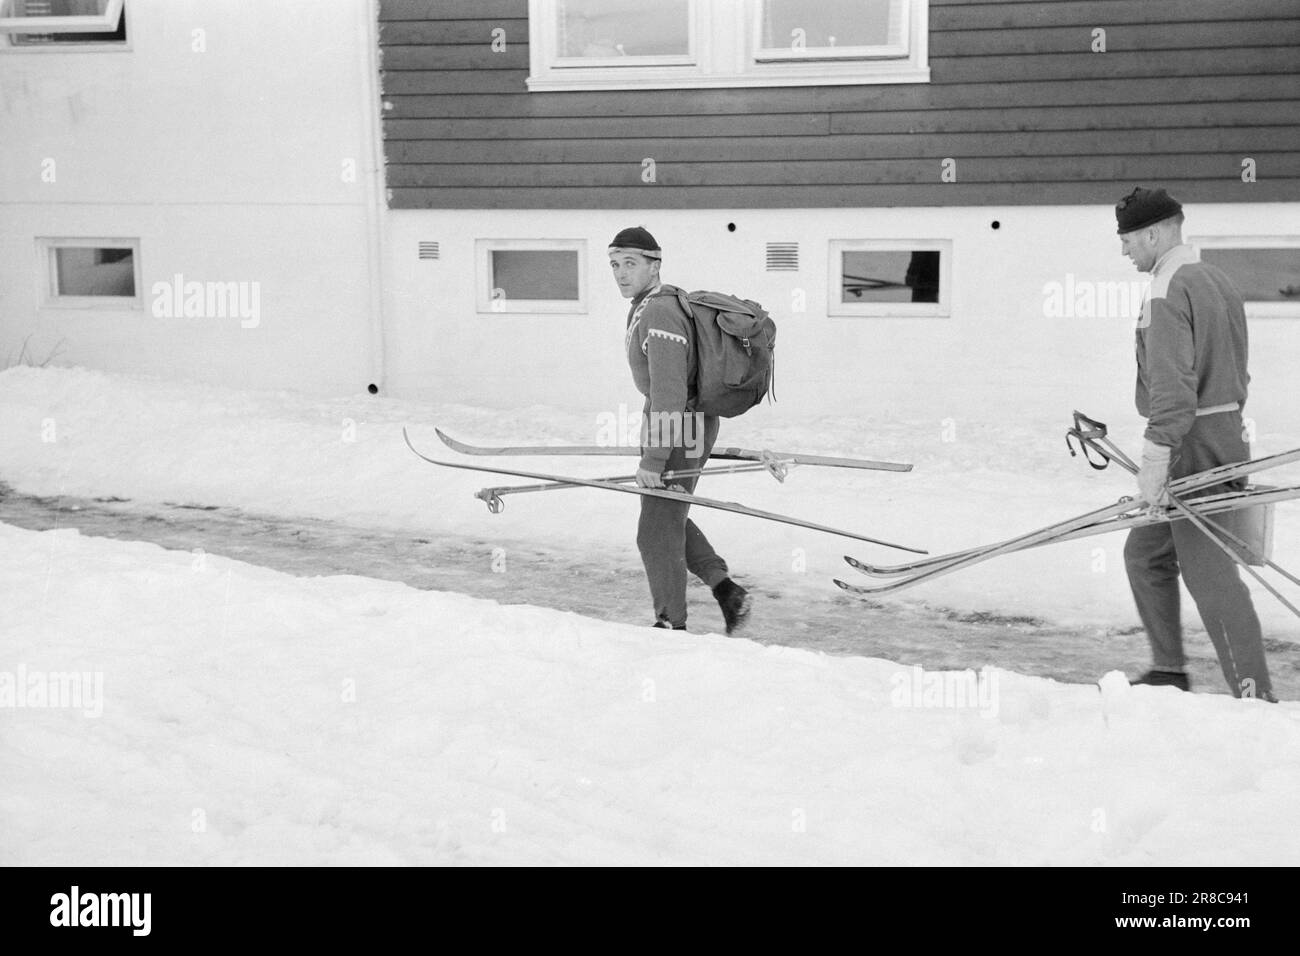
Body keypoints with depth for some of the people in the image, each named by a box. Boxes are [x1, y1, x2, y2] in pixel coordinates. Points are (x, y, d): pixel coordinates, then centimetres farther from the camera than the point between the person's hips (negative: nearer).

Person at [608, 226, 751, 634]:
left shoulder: (658, 314, -23)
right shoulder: (657, 303, 10)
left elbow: (669, 394, -28)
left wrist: (653, 459, -28)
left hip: (677, 430, -11)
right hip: (691, 425, 11)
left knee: (657, 532, 0)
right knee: (670, 519, 22)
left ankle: (671, 626, 12)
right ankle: (726, 590, 22)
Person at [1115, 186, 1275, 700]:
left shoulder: (1168, 292, -16)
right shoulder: (1216, 280, 16)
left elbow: (1172, 384, -25)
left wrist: (1155, 458, -27)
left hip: (1192, 443, -10)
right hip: (1225, 431, 10)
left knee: (1209, 571, -8)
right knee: (1145, 551, 17)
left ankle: (1255, 693, -8)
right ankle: (1168, 669, 22)